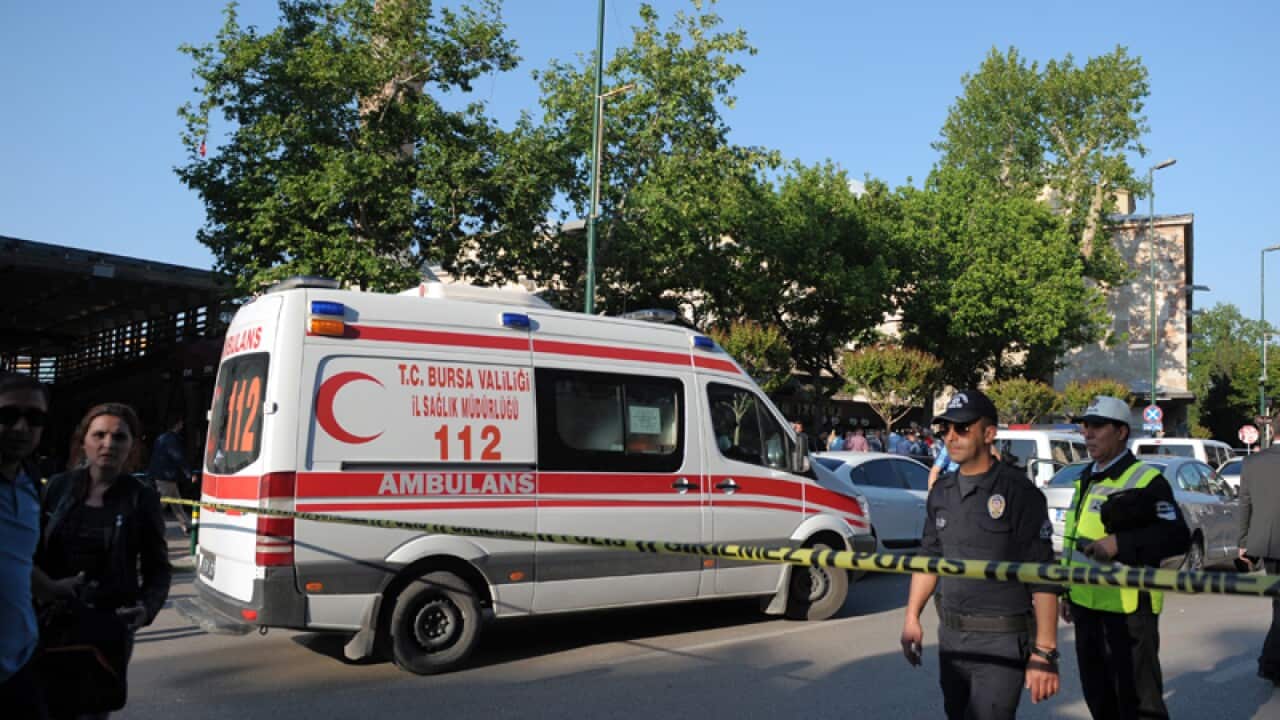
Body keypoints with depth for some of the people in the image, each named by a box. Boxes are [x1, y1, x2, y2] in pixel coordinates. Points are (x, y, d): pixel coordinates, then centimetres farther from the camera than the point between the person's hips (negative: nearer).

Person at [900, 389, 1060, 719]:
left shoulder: (1018, 492, -12)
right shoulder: (942, 492, 8)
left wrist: (1044, 653, -18)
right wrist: (912, 617, 12)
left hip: (1002, 641, -6)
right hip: (950, 636, 7)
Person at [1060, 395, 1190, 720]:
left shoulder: (1146, 481, -11)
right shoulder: (1086, 480, 14)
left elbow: (1178, 536, -20)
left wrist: (1120, 543, -28)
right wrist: (1068, 593, 23)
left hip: (1128, 610, -8)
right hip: (1086, 606, 8)